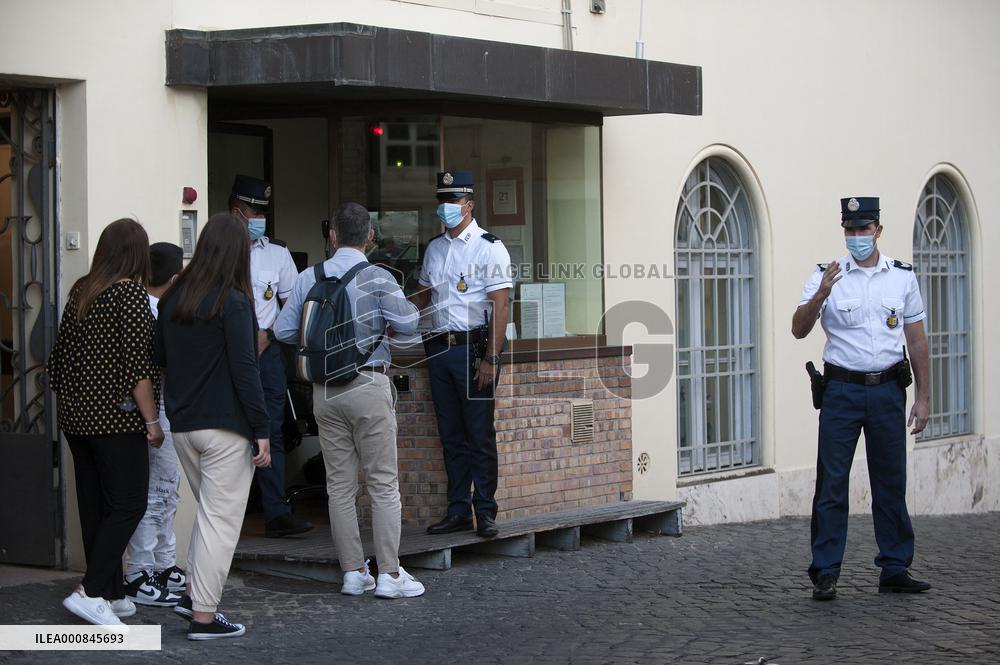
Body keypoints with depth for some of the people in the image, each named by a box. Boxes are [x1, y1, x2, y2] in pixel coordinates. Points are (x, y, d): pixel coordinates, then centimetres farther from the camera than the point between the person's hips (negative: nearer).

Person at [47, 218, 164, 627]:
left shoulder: (80, 292, 10)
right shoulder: (130, 293, -12)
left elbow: (60, 355, 16)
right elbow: (137, 364, -17)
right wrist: (151, 420, -12)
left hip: (76, 415, 8)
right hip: (116, 419, -8)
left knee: (94, 505, 10)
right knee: (128, 505, -5)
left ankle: (111, 596, 15)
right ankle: (91, 592, -14)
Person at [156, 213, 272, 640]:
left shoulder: (173, 299, 7)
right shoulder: (232, 302, -13)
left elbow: (160, 358, 15)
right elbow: (244, 369, -14)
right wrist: (262, 430, -12)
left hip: (183, 425, 7)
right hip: (225, 426, -7)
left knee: (209, 512, 21)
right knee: (220, 519, -1)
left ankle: (194, 595, 21)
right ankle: (204, 616, 1)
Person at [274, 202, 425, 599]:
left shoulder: (309, 279, 3)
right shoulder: (376, 278, -9)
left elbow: (284, 331, 2)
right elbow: (407, 324, -12)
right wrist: (409, 306, 9)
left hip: (325, 390, 4)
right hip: (369, 385, -4)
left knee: (340, 485, 9)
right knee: (383, 483, 1)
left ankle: (352, 573, 12)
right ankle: (389, 574, 0)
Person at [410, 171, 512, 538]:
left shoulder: (489, 248, -6)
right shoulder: (434, 248, 14)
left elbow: (500, 305, -11)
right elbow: (423, 295, 24)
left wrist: (490, 359, -17)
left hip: (473, 347, -6)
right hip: (439, 348, 6)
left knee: (480, 435, -1)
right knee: (451, 435, 9)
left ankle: (485, 512, 5)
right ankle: (458, 511, 14)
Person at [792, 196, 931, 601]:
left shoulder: (903, 277, 8)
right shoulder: (828, 276, 2)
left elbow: (917, 341, 11)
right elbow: (798, 330, -7)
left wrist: (923, 397, 7)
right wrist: (820, 296, -24)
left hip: (888, 390, 2)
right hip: (842, 389, -2)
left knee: (890, 483, 6)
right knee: (831, 484, -3)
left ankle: (894, 569, 15)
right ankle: (825, 574, 0)